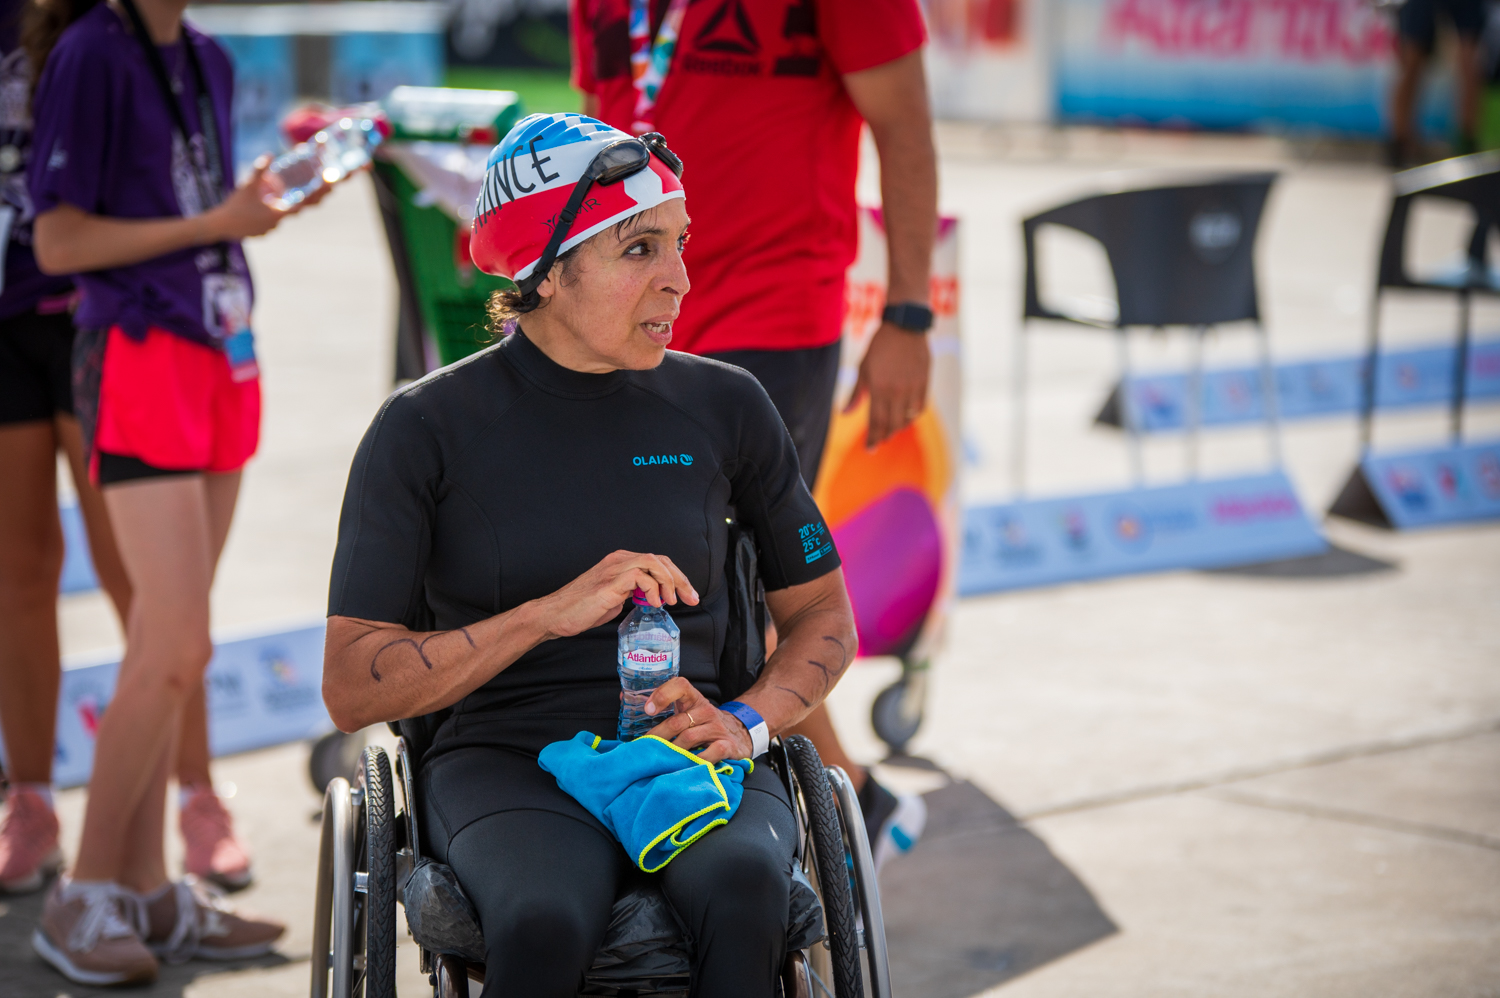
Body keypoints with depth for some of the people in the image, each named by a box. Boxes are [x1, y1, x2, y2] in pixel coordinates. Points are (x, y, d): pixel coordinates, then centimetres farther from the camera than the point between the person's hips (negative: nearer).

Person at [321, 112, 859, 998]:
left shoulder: (725, 408, 8)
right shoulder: (426, 429, 0)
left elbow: (824, 617, 18)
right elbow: (352, 688, -5)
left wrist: (746, 724, -4)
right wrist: (552, 612, -16)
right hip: (509, 767, -2)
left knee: (743, 890, -34)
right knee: (543, 923, -37)